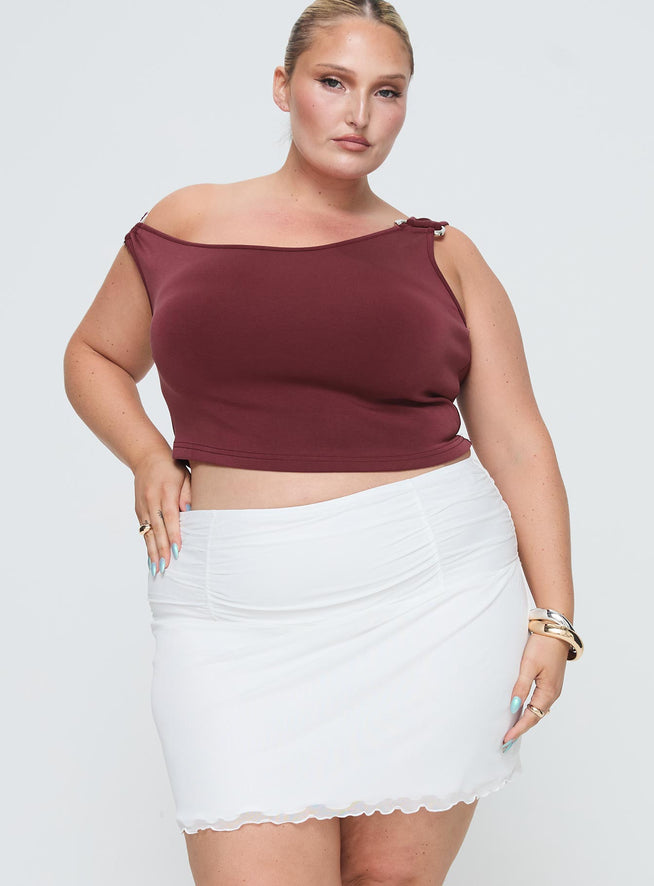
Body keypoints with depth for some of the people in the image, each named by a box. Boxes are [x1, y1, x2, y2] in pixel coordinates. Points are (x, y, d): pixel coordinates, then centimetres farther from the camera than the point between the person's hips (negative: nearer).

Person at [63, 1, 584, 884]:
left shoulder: (440, 256, 9)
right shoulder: (186, 224, 10)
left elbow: (518, 445, 8)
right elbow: (93, 357, 24)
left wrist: (552, 617, -1)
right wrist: (147, 458, 4)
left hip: (430, 598, 0)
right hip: (238, 613, 0)